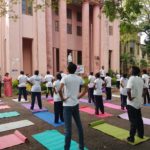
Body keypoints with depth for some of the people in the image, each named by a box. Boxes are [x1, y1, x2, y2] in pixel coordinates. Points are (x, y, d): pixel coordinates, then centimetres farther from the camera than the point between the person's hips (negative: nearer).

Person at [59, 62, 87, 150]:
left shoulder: (65, 78, -13)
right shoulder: (79, 78, 4)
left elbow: (60, 89, -28)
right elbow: (86, 88, 14)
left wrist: (62, 98, -13)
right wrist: (80, 96, 11)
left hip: (68, 105, -5)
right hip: (76, 104, 6)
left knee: (68, 128, 1)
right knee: (79, 125, 16)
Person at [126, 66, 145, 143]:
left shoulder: (132, 79, -18)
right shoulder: (140, 79, 6)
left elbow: (128, 91, -31)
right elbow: (144, 89, 19)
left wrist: (130, 98, -17)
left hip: (132, 103, -7)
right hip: (139, 102, 7)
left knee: (133, 121, 0)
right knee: (139, 119, 19)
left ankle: (131, 138, 9)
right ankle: (141, 135, 32)